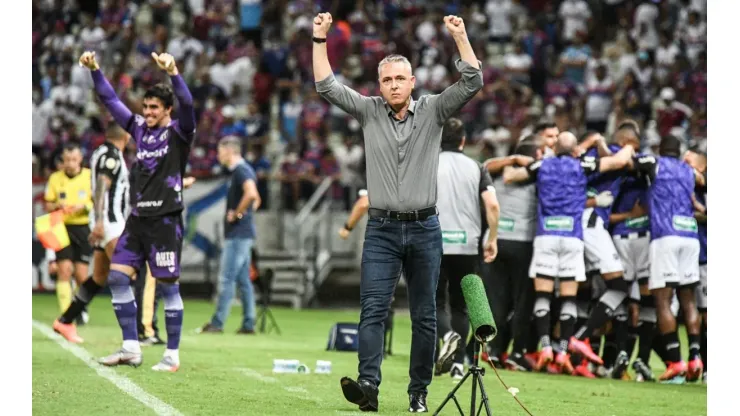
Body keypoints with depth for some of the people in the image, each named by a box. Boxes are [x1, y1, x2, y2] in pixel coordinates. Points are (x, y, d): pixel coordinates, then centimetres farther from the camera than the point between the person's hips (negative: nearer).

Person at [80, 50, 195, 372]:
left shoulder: (178, 132, -5)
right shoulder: (140, 128, 11)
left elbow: (187, 104, -25)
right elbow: (110, 100, 15)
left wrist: (173, 73, -40)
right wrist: (94, 70, 4)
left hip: (166, 220, -6)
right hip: (138, 216, 6)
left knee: (167, 285, -4)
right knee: (117, 277, 1)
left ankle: (172, 355, 2)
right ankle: (131, 348, 8)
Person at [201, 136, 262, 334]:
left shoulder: (240, 171, -13)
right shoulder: (243, 170, 17)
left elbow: (252, 194, -32)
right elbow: (256, 200, 30)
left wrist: (237, 213, -20)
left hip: (237, 234, -10)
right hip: (243, 233, 10)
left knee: (227, 279, -8)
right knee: (243, 280, 10)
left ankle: (217, 323, -7)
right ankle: (248, 324, 11)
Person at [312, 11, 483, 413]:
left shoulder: (432, 110, 2)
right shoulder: (369, 112, 5)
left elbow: (472, 82, -7)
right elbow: (326, 86, -1)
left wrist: (460, 37, -16)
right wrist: (320, 39, -9)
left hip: (424, 229, 0)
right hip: (382, 229, 0)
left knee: (424, 316, 5)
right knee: (373, 309, -13)